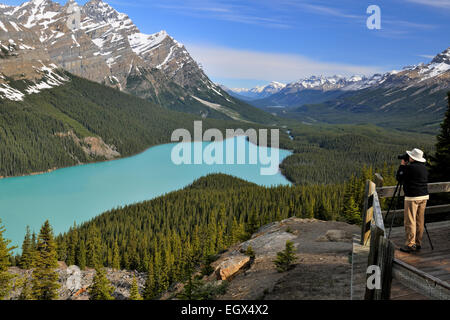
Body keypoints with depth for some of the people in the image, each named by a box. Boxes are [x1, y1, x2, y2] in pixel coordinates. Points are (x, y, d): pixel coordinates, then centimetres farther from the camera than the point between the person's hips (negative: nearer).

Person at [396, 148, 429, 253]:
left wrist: (402, 165, 5)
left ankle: (410, 245, -2)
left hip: (412, 198, -8)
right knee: (420, 221, 13)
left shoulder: (410, 167, -14)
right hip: (424, 196, 8)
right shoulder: (424, 167, 10)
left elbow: (399, 178, -5)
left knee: (410, 222, -3)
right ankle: (418, 243, 20)